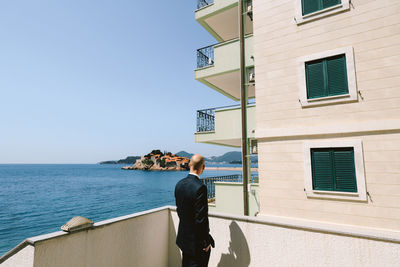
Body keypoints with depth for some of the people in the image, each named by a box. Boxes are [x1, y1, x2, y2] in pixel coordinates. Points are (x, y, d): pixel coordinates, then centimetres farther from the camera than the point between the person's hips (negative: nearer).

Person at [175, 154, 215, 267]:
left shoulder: (179, 184, -2)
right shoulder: (200, 187, -26)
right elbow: (201, 219, -24)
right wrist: (206, 242, -12)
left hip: (183, 237, 8)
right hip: (196, 241, -7)